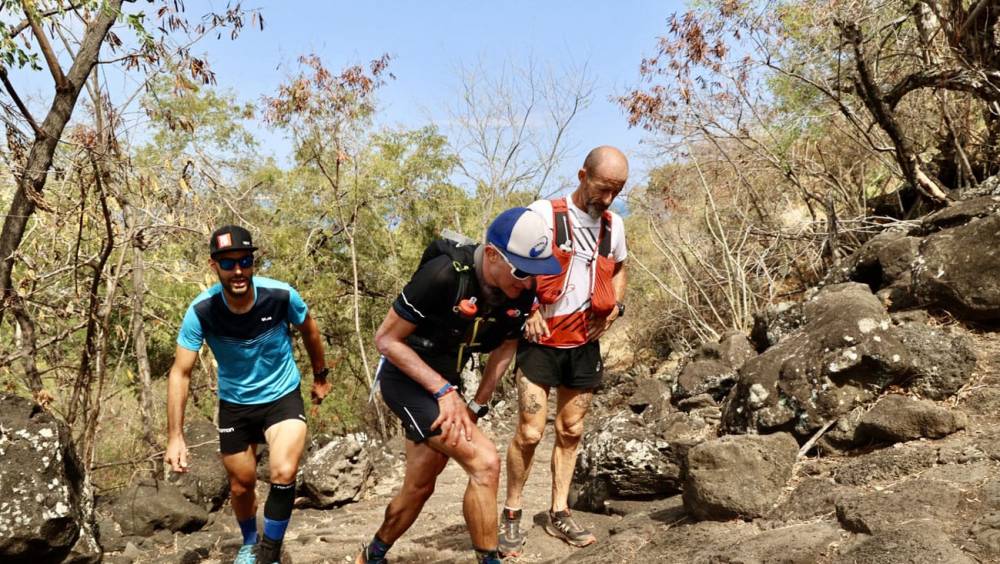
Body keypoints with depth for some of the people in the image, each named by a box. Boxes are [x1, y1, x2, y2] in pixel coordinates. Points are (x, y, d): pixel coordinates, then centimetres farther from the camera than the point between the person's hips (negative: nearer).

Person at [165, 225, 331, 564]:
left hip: (282, 397, -1)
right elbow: (180, 373, -18)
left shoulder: (281, 295, -22)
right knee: (241, 486, 15)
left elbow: (309, 330, 0)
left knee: (284, 473, -23)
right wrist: (175, 437, -24)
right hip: (235, 404, 2)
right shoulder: (202, 311, -23)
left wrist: (320, 376, 12)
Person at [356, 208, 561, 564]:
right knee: (485, 462, -20)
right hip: (406, 379, -7)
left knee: (419, 488, 17)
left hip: (446, 382, 7)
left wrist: (476, 406, -2)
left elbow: (505, 348, 5)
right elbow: (386, 339, -21)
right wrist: (444, 392, -23)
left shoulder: (523, 292, -12)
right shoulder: (444, 275, -30)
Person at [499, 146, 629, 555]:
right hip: (541, 341, -5)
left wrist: (617, 305, 5)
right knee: (530, 432, -7)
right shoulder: (543, 214, -12)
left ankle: (559, 513, 25)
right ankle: (511, 515, 13)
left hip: (584, 343, 5)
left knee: (571, 431, 12)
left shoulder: (614, 225, 6)